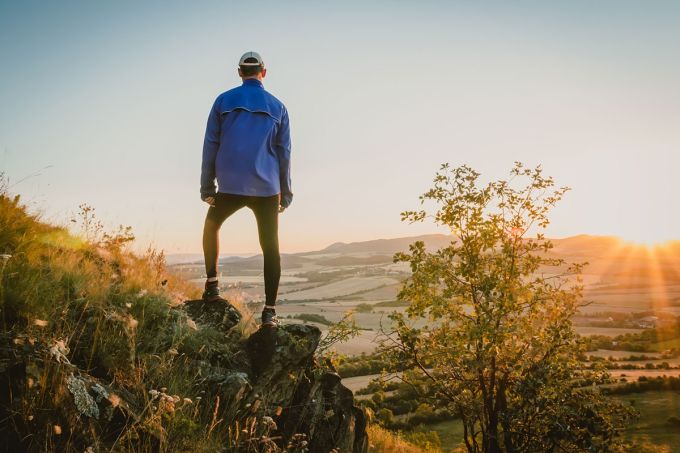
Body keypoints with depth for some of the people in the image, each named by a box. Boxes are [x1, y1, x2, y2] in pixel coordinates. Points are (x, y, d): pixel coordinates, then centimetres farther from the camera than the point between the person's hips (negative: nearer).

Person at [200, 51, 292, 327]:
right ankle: (269, 311, 3)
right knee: (270, 248, 6)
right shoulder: (277, 107, 7)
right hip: (267, 189, 0)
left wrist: (207, 187, 7)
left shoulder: (223, 101, 4)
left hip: (230, 187, 0)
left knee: (212, 225, 26)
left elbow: (210, 145, 2)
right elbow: (284, 153, 7)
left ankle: (212, 284, 19)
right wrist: (285, 193, 12)